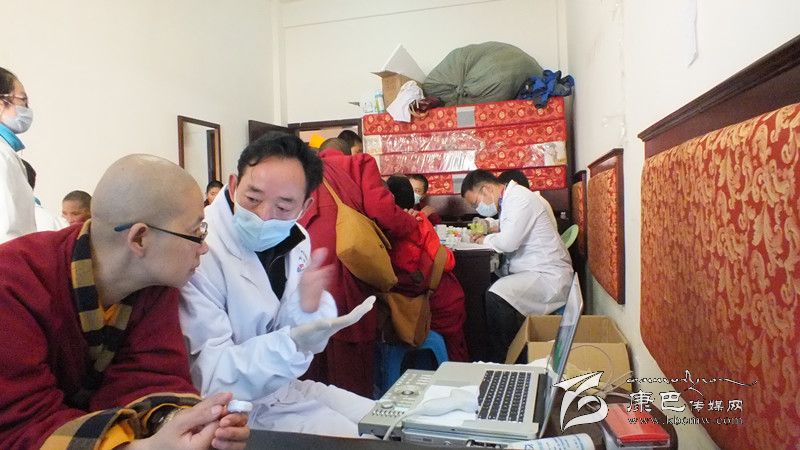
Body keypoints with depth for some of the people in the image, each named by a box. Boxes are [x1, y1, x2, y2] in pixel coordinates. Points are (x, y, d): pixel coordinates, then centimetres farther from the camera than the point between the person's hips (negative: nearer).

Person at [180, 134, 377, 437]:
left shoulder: (295, 240, -4)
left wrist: (309, 309, -24)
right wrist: (292, 343, -38)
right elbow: (206, 377, -24)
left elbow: (303, 339, -1)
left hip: (284, 387, 7)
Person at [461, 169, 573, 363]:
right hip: (529, 272, 10)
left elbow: (508, 243, -26)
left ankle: (501, 360, -11)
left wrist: (485, 240, -7)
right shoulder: (509, 200, 14)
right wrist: (489, 231, 5)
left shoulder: (520, 198, -16)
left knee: (496, 296, -28)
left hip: (549, 275, -10)